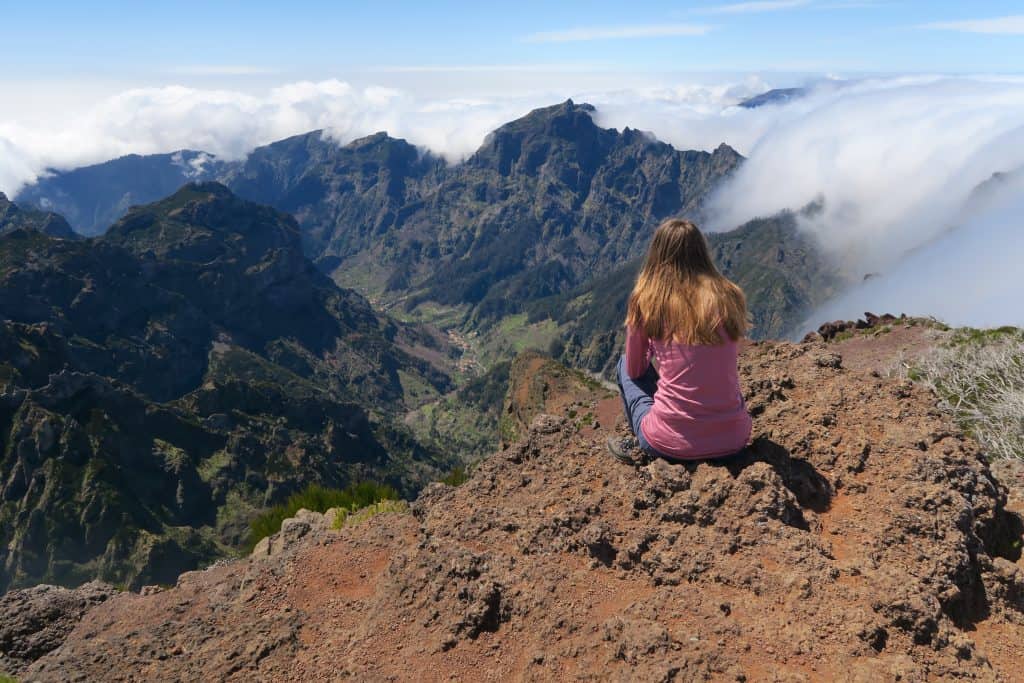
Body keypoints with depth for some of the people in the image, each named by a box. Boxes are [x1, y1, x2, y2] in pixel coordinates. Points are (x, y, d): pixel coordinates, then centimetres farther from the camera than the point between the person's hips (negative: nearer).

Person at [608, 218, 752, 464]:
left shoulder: (646, 300, -6)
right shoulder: (731, 297, 1)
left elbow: (635, 370, 9)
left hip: (673, 445, -2)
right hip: (735, 441, 3)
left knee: (625, 365, 23)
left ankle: (643, 446, 18)